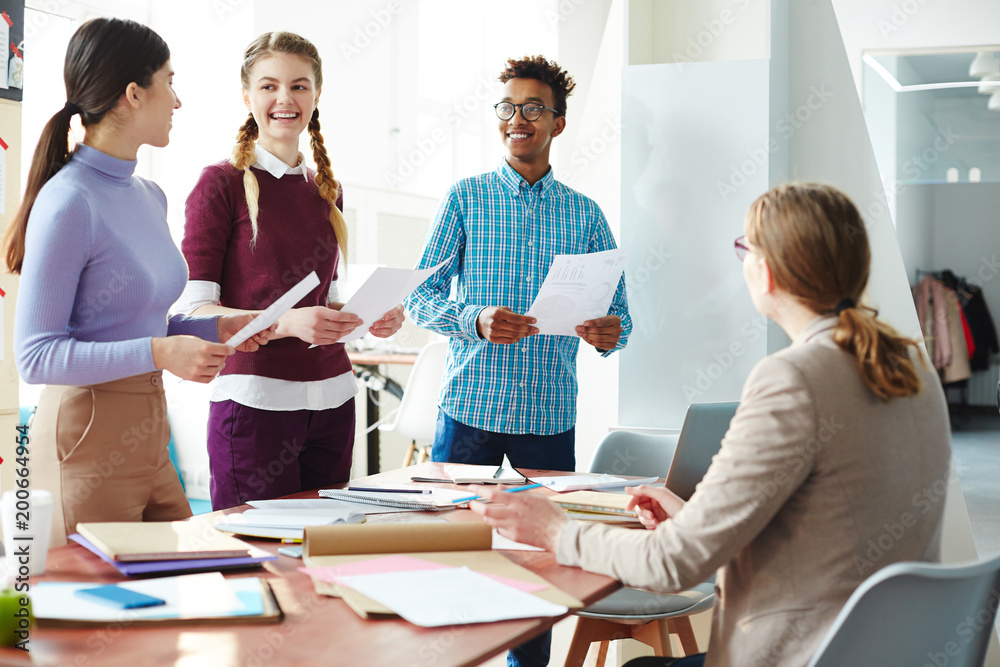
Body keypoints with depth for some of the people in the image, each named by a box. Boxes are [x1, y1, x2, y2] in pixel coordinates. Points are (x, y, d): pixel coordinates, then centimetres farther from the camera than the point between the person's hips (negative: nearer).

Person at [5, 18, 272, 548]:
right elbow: (36, 355, -16)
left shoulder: (150, 197, 11)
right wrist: (159, 353, -24)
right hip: (87, 439, -8)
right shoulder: (68, 202, -15)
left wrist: (215, 328, 6)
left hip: (147, 438, 8)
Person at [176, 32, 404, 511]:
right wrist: (288, 322, -24)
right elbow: (193, 310, -10)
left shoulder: (324, 189, 14)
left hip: (331, 398, 6)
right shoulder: (221, 184, -4)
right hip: (255, 397, -6)